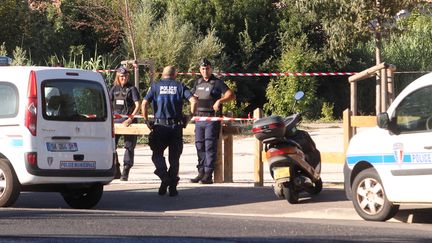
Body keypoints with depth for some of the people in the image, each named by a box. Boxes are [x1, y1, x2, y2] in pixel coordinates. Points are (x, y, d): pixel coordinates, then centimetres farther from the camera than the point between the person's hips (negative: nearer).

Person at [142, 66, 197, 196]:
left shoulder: (155, 86, 5)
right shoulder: (180, 86, 6)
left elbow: (144, 103, -7)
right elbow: (193, 101, -8)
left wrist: (146, 121, 3)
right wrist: (190, 116, 4)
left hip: (160, 126, -1)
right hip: (176, 126, 1)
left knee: (157, 154, 12)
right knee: (174, 157, 10)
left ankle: (164, 176, -12)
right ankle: (172, 188, 10)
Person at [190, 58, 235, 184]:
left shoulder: (217, 83, -4)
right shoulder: (198, 83, 14)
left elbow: (231, 95, -13)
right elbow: (192, 96, 30)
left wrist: (220, 101, -26)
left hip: (212, 119, -6)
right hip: (199, 118, 6)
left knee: (210, 146, -9)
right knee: (199, 146, 8)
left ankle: (208, 175, -10)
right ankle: (201, 173, 15)